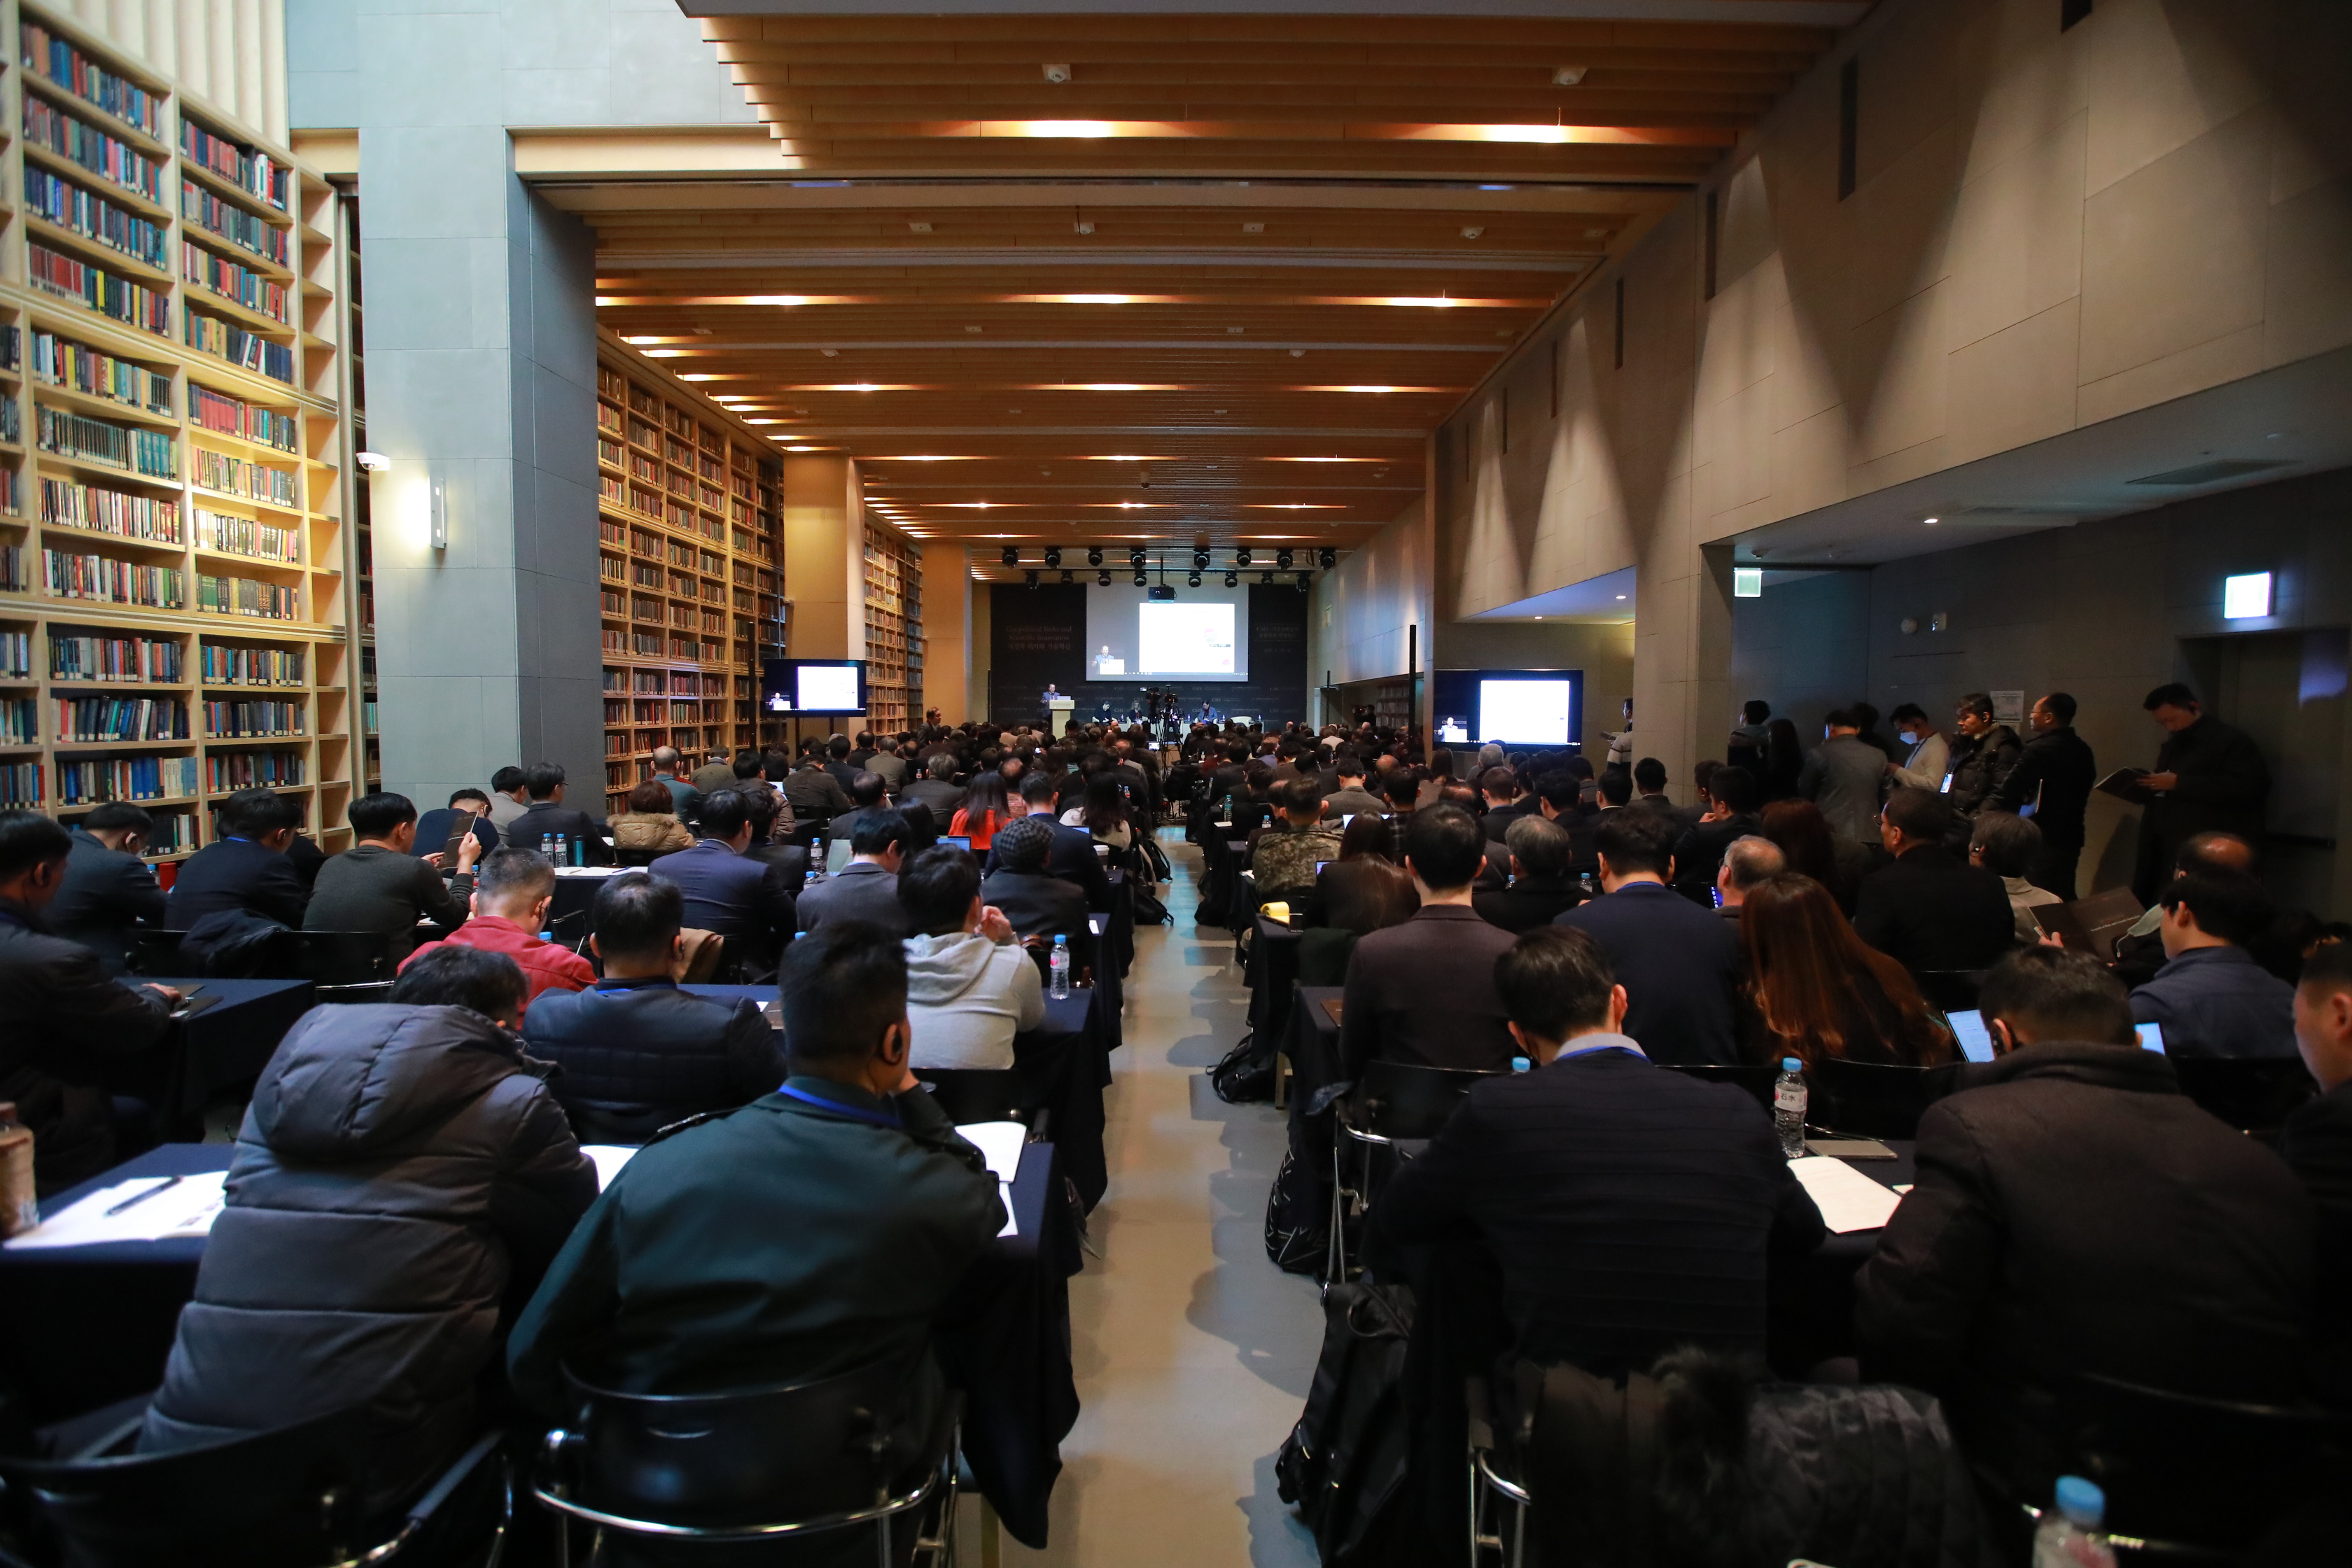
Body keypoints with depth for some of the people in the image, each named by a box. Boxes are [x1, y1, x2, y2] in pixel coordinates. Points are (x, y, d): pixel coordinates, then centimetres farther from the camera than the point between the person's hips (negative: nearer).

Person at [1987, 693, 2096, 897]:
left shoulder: (2039, 750, -17)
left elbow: (2008, 791, -16)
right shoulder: (2083, 750, 9)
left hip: (2042, 841, -8)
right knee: (2063, 899, 15)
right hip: (2070, 838, 8)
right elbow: (2081, 791, 19)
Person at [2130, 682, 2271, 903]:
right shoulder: (2170, 747, 21)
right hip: (2168, 856, 8)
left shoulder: (2232, 741, -5)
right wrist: (2145, 789, 7)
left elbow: (2250, 786, -20)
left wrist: (2179, 783, -21)